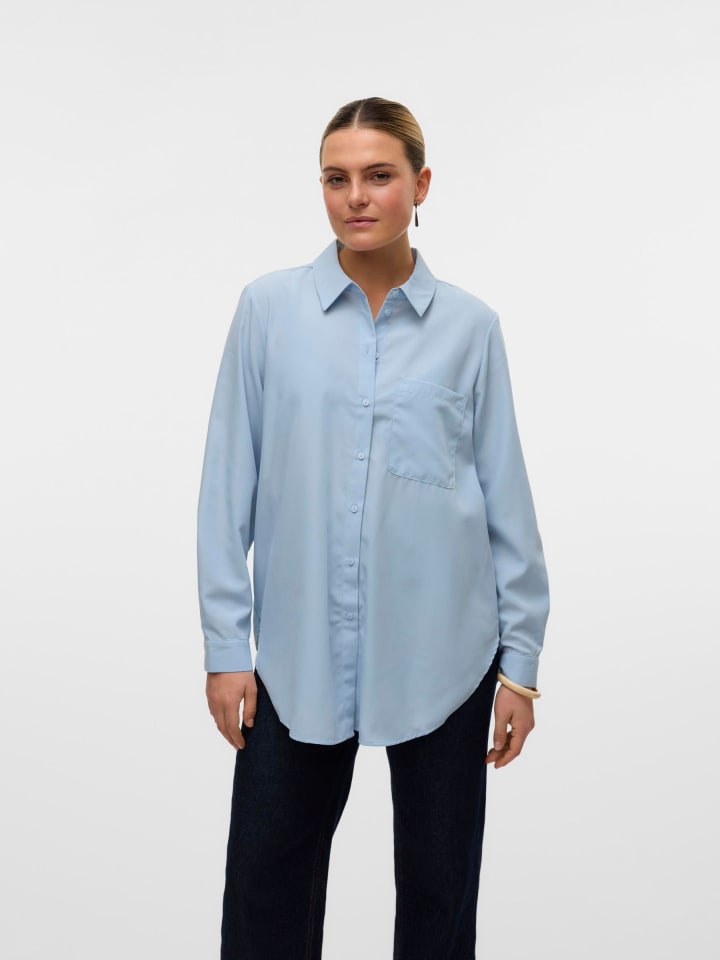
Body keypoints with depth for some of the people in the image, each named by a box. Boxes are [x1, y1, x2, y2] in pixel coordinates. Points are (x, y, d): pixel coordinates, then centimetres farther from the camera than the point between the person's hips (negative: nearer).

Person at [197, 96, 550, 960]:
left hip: (441, 654, 0)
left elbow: (506, 496, 2)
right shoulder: (269, 308, -1)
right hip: (301, 656, 0)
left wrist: (521, 659, 1)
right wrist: (226, 644, -2)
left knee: (439, 886, 13)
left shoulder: (469, 326, 0)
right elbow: (230, 484, 0)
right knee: (266, 884, 9)